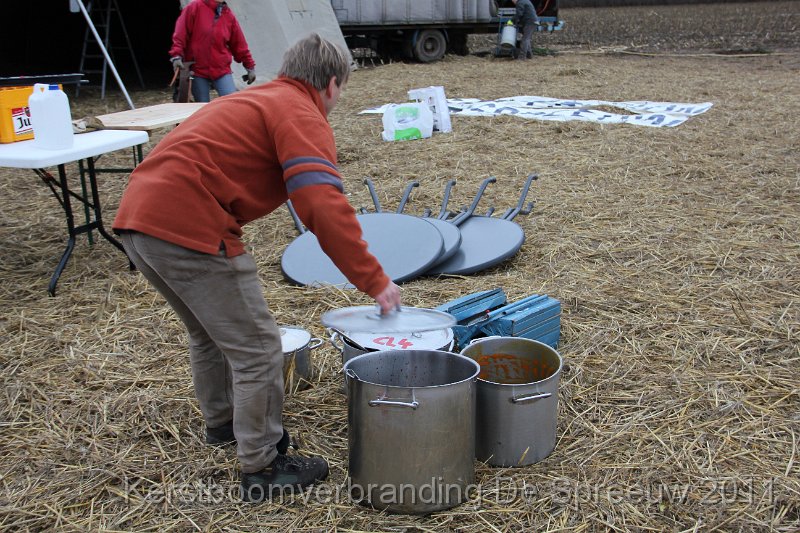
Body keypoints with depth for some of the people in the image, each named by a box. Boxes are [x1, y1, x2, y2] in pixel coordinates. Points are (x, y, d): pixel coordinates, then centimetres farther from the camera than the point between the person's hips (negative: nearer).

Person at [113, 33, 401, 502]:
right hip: (188, 228, -10)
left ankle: (222, 422, 46)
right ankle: (263, 468, 12)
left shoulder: (254, 100, 25)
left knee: (210, 331, 27)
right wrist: (374, 280, -15)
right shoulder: (302, 116, -4)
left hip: (137, 216, 10)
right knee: (257, 348, 1)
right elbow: (325, 207, -19)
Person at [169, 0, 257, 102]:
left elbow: (239, 44, 11)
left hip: (222, 70, 2)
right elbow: (181, 34, -8)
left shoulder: (229, 15, 5)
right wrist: (176, 56, -19)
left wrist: (250, 66, 12)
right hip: (197, 69, -2)